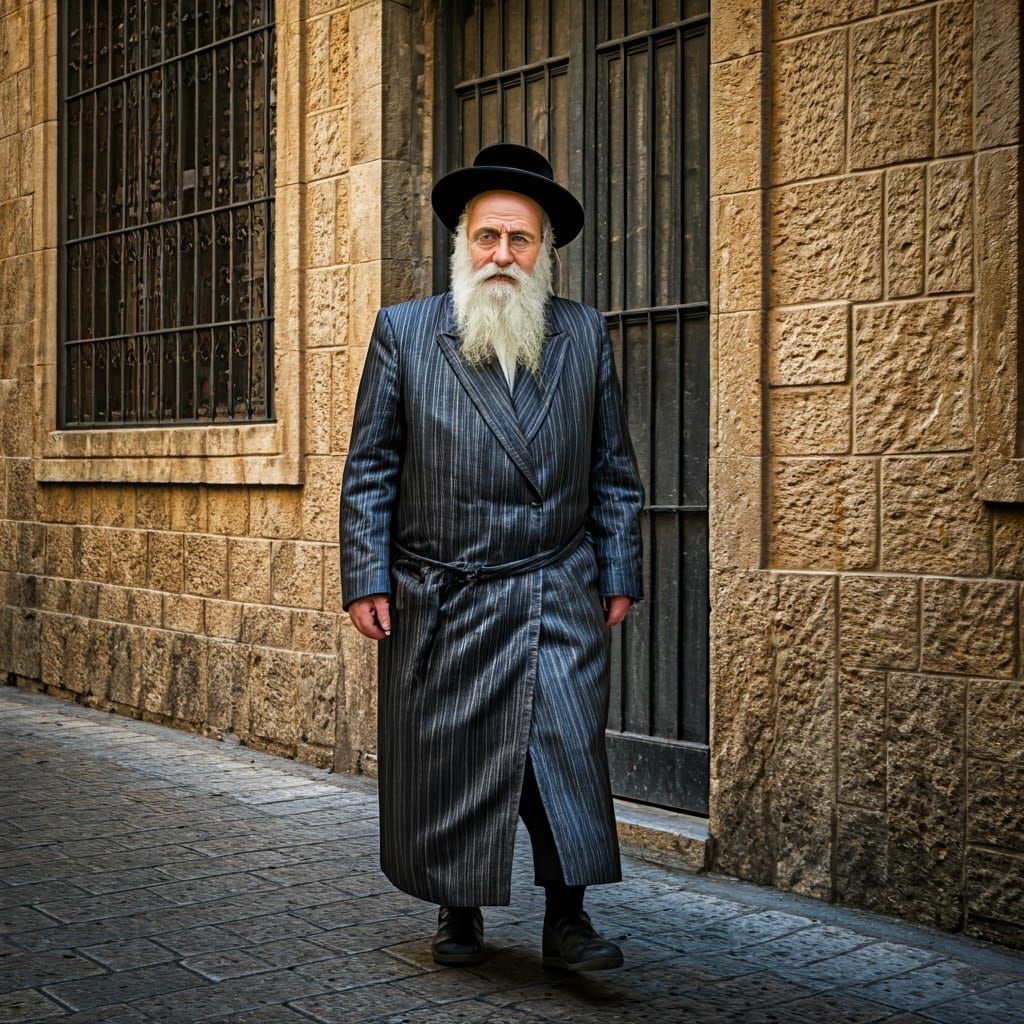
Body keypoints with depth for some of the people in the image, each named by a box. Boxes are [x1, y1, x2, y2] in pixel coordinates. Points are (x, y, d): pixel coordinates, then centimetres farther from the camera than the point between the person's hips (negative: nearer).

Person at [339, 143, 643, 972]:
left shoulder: (585, 335, 7)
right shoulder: (403, 332, 3)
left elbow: (613, 469, 10)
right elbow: (370, 469, 3)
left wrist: (619, 574, 6)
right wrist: (366, 580, -2)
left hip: (557, 595, 0)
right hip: (439, 600, 0)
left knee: (567, 745, -9)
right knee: (443, 759, 8)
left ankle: (568, 918, 4)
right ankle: (459, 912, 25)